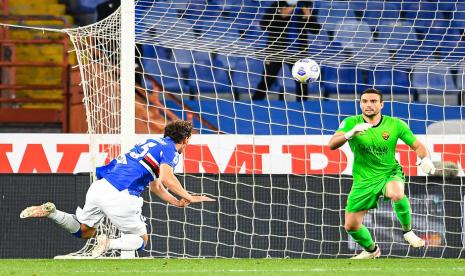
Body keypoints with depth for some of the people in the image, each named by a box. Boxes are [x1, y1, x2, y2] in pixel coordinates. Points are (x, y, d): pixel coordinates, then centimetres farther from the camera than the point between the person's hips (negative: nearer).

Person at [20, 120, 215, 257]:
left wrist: (177, 202, 29)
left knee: (85, 232, 25)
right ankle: (110, 244, -18)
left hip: (98, 186, 7)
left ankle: (51, 212, 3)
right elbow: (166, 177, -20)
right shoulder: (170, 150, 1)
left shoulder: (154, 143, 28)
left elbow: (155, 186, 35)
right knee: (142, 240, 9)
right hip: (119, 196, -7)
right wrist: (188, 197, -12)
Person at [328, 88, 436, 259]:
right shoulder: (351, 123, -8)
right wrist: (350, 134, -42)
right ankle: (371, 250, 34)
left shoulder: (395, 124, -7)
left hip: (389, 173, -2)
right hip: (363, 179, 2)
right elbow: (332, 145, -22)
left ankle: (408, 231, -11)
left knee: (397, 194, -38)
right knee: (351, 226, 2)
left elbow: (417, 145, 0)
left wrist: (425, 159, -23)